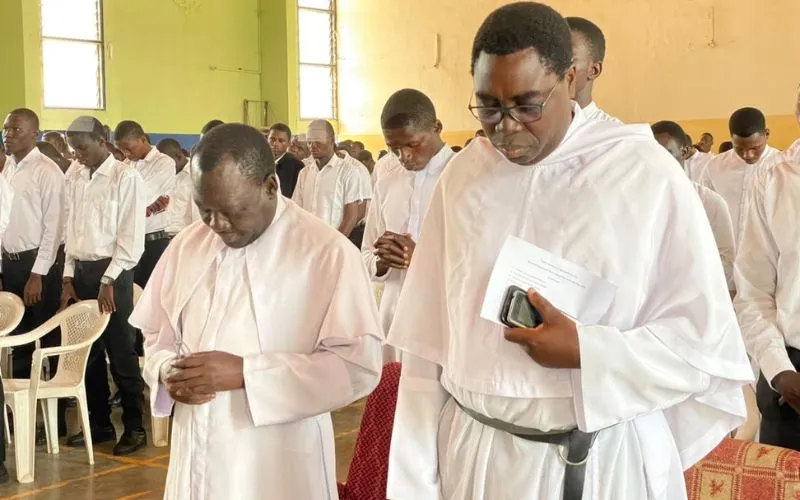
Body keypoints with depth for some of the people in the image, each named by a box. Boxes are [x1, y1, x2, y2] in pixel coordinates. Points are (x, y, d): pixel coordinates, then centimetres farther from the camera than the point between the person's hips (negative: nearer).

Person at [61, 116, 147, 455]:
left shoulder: (126, 177, -9)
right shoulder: (75, 178, 9)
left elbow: (131, 237, -11)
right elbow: (72, 228, 14)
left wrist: (108, 281, -13)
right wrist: (69, 277, 8)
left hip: (112, 273, -6)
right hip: (81, 271, 6)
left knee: (121, 353, -1)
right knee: (88, 352, 11)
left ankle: (134, 427, 10)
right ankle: (99, 423, 22)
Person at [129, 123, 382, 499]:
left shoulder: (328, 253, -12)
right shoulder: (187, 246, 5)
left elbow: (359, 366, -17)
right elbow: (158, 335, 15)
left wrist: (245, 372, -22)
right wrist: (167, 371, -9)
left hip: (277, 468, -4)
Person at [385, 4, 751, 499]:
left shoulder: (647, 174, -9)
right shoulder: (462, 176, 0)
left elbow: (708, 342, -7)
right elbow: (427, 349, 1)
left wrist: (586, 352, -20)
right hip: (474, 454, 3)